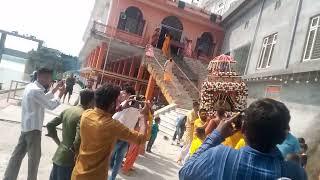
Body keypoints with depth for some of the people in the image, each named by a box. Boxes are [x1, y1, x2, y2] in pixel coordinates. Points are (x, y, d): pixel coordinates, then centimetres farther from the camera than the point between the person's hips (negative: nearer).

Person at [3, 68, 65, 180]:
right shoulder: (36, 90, -23)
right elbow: (50, 105, -17)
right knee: (34, 156, 7)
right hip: (33, 128, -9)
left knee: (18, 154, 16)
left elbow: (44, 98, 20)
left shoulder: (31, 86, 7)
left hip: (26, 126, 9)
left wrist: (55, 89, 16)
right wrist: (60, 94, -5)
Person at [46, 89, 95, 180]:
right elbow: (78, 140, -30)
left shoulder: (67, 110, 2)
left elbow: (50, 125, 7)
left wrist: (58, 142, 10)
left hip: (58, 156, 8)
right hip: (69, 160, -8)